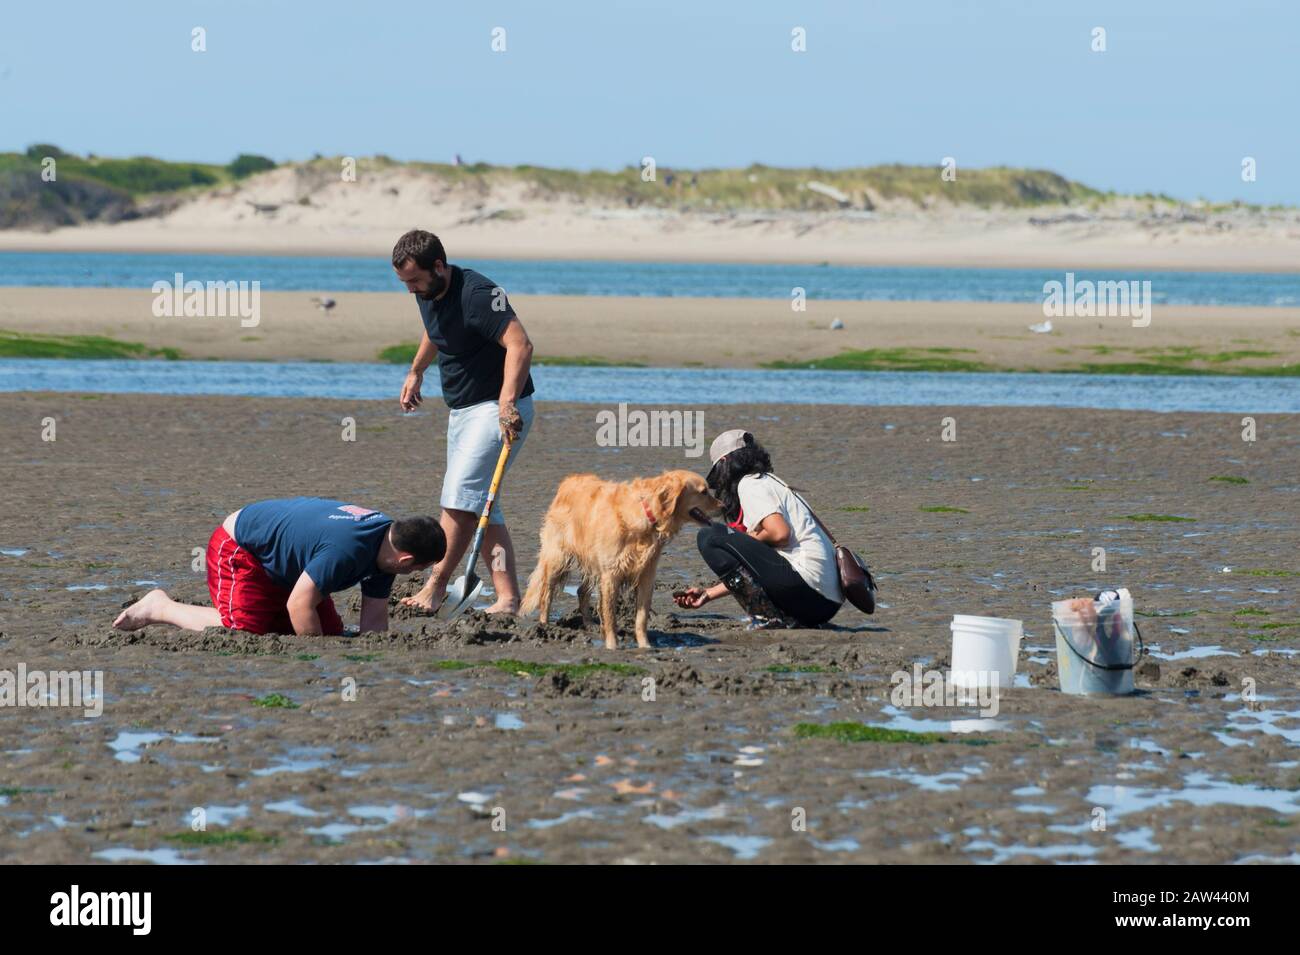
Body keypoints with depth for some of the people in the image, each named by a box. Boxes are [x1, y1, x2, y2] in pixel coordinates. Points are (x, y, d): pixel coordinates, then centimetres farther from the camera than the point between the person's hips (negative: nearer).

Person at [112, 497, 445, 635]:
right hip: (239, 548, -10)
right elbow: (299, 605, -34)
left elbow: (374, 620, -3)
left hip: (284, 566, 10)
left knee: (331, 631, 10)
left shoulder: (387, 540, -8)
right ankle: (162, 608, -3)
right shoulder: (347, 549, -38)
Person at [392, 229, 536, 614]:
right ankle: (508, 598, 3)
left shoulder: (477, 294, -24)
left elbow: (520, 345, -35)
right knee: (481, 505, 5)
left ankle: (435, 588, -11)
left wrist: (507, 402, -44)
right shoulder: (427, 294, 5)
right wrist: (416, 371, 36)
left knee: (460, 496, -16)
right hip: (462, 410, 10)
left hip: (498, 409, -10)